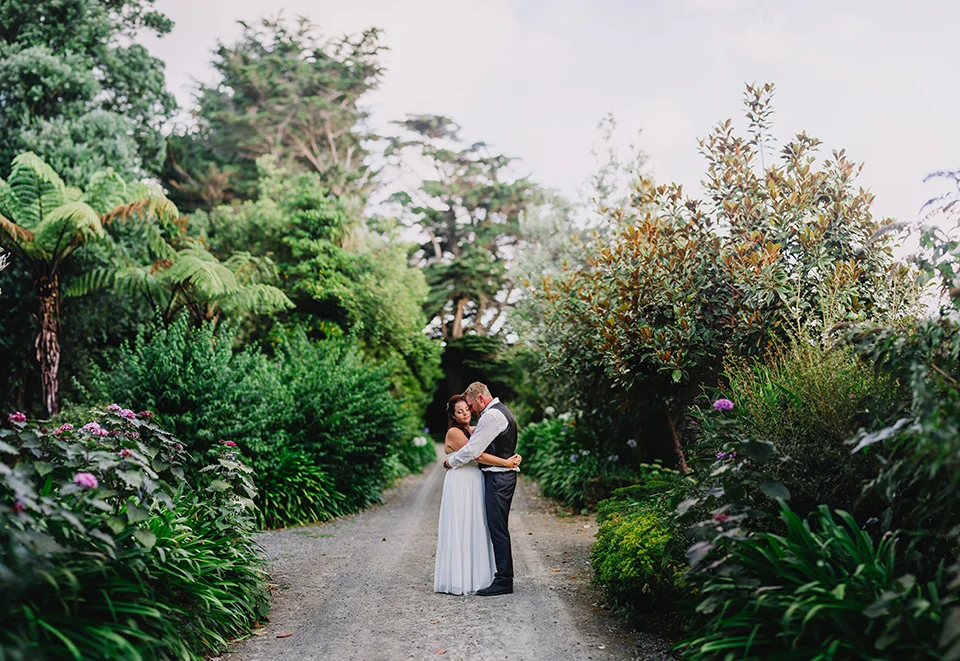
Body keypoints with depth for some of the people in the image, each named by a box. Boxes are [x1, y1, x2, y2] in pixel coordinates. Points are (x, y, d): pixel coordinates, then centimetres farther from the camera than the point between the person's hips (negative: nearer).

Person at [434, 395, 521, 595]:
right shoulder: (454, 432, -9)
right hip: (460, 484, -8)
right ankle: (458, 580, 4)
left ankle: (474, 577, 18)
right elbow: (478, 455, -16)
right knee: (460, 531, -3)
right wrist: (506, 462, -16)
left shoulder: (475, 430, 15)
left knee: (475, 530, 10)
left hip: (475, 483, 8)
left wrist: (513, 457, -9)